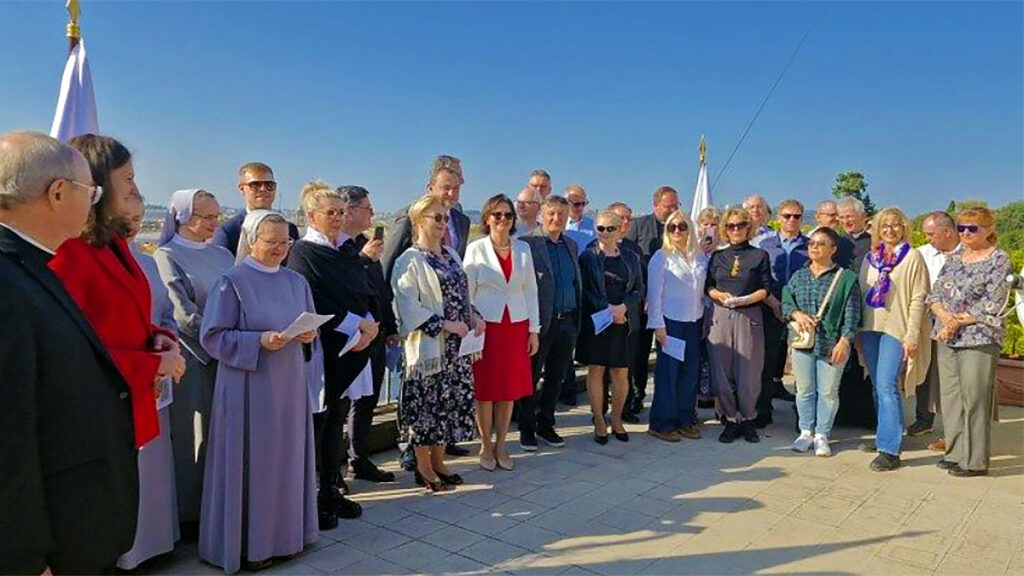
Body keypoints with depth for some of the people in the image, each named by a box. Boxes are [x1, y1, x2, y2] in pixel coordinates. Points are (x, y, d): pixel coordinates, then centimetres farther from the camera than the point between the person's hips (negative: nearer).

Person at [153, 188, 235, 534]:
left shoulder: (222, 255, 13)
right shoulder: (167, 256, -5)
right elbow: (183, 313, -12)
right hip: (192, 359, -5)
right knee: (194, 435, 3)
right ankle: (189, 514, 14)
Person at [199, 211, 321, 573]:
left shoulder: (297, 282, 9)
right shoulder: (233, 282, -8)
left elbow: (311, 327, 16)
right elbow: (212, 336, -11)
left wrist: (309, 336, -7)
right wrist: (260, 341, -21)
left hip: (291, 385, 6)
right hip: (249, 387, -5)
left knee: (288, 457, 12)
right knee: (252, 462, 2)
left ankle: (285, 532, 27)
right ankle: (248, 543, 16)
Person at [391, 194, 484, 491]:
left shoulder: (451, 255, 13)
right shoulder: (409, 261, -10)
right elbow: (409, 307, -17)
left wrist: (473, 316, 3)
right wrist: (444, 325, -19)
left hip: (456, 345, 7)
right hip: (428, 345, -7)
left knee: (450, 400, 11)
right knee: (427, 402, 1)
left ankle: (437, 461, 25)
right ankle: (423, 468, 15)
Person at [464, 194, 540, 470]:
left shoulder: (523, 249, 7)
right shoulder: (476, 249, -3)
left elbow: (531, 290, 9)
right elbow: (467, 293, -3)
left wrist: (534, 330, 7)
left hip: (516, 326, 3)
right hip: (486, 325, -3)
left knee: (510, 388, 9)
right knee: (485, 389, 4)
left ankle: (500, 445, 23)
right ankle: (486, 446, 20)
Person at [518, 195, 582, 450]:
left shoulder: (571, 245, 12)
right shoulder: (529, 243, -8)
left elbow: (577, 284, 16)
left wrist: (577, 320, 10)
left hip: (568, 323, 6)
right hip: (541, 322, -6)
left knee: (555, 379, 15)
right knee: (531, 379, 7)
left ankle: (545, 425, 30)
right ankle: (527, 429, 20)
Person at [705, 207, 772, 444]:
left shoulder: (760, 255, 7)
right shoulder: (718, 256, 14)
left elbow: (765, 289, 2)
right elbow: (708, 286, 11)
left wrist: (746, 299, -14)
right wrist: (719, 295, -10)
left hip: (749, 317, -2)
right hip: (721, 317, 2)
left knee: (749, 371, -1)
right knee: (723, 371, 2)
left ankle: (747, 420, 15)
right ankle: (731, 420, 13)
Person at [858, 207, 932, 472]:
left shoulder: (912, 257, -3)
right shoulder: (871, 257, 12)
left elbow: (918, 299, -6)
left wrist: (912, 335, -12)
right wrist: (857, 330, 10)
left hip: (896, 329, -5)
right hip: (870, 328, 5)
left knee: (887, 386, -12)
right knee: (878, 387, 11)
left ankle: (890, 450, -10)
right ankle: (886, 434, 26)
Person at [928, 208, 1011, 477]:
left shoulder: (999, 260, -4)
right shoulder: (953, 258, 13)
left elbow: (991, 305, -11)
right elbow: (935, 293, 9)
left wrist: (958, 321, -13)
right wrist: (944, 314, -10)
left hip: (979, 338, -6)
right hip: (947, 337, 6)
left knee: (974, 398, -2)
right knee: (950, 395, 9)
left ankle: (975, 460, 7)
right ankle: (956, 452, 20)